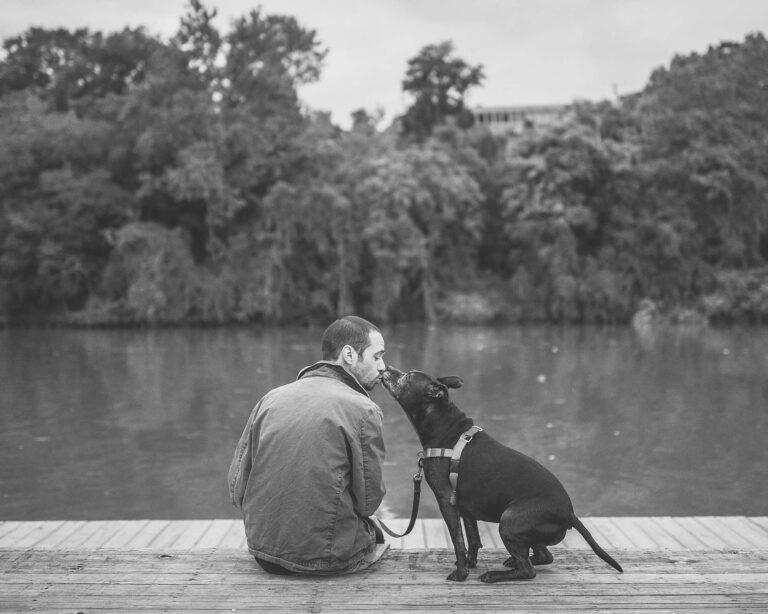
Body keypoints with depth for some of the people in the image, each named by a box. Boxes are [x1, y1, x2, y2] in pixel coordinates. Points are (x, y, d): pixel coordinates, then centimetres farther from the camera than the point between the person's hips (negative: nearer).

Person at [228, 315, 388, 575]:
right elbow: (368, 500, -9)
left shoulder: (271, 398, 1)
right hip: (327, 558, -4)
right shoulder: (363, 410, -13)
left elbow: (237, 488, 2)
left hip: (264, 554, 4)